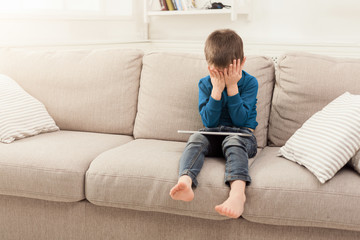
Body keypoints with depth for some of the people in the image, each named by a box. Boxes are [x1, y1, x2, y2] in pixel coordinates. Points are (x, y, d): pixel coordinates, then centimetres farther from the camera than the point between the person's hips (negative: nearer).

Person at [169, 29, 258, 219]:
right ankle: (185, 182, -58)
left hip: (241, 134, -2)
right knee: (196, 139, -30)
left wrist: (232, 86, -16)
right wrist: (217, 89, -14)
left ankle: (237, 192, -63)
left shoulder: (249, 82, -1)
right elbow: (208, 121, -7)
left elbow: (240, 120, -12)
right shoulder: (205, 84, 5)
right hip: (213, 134, 2)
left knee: (233, 141, -37)